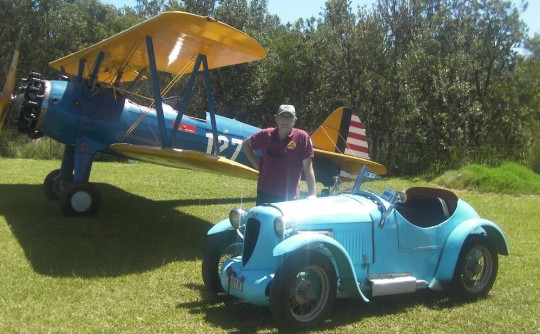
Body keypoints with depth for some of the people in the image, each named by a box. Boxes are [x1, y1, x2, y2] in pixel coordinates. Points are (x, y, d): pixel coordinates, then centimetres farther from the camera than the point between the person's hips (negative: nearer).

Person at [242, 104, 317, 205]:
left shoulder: (302, 137, -9)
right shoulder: (266, 135, -1)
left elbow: (307, 167, -9)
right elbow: (246, 144, 16)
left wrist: (312, 194, -13)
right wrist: (257, 165, 5)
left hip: (290, 196, -2)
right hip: (265, 194, 2)